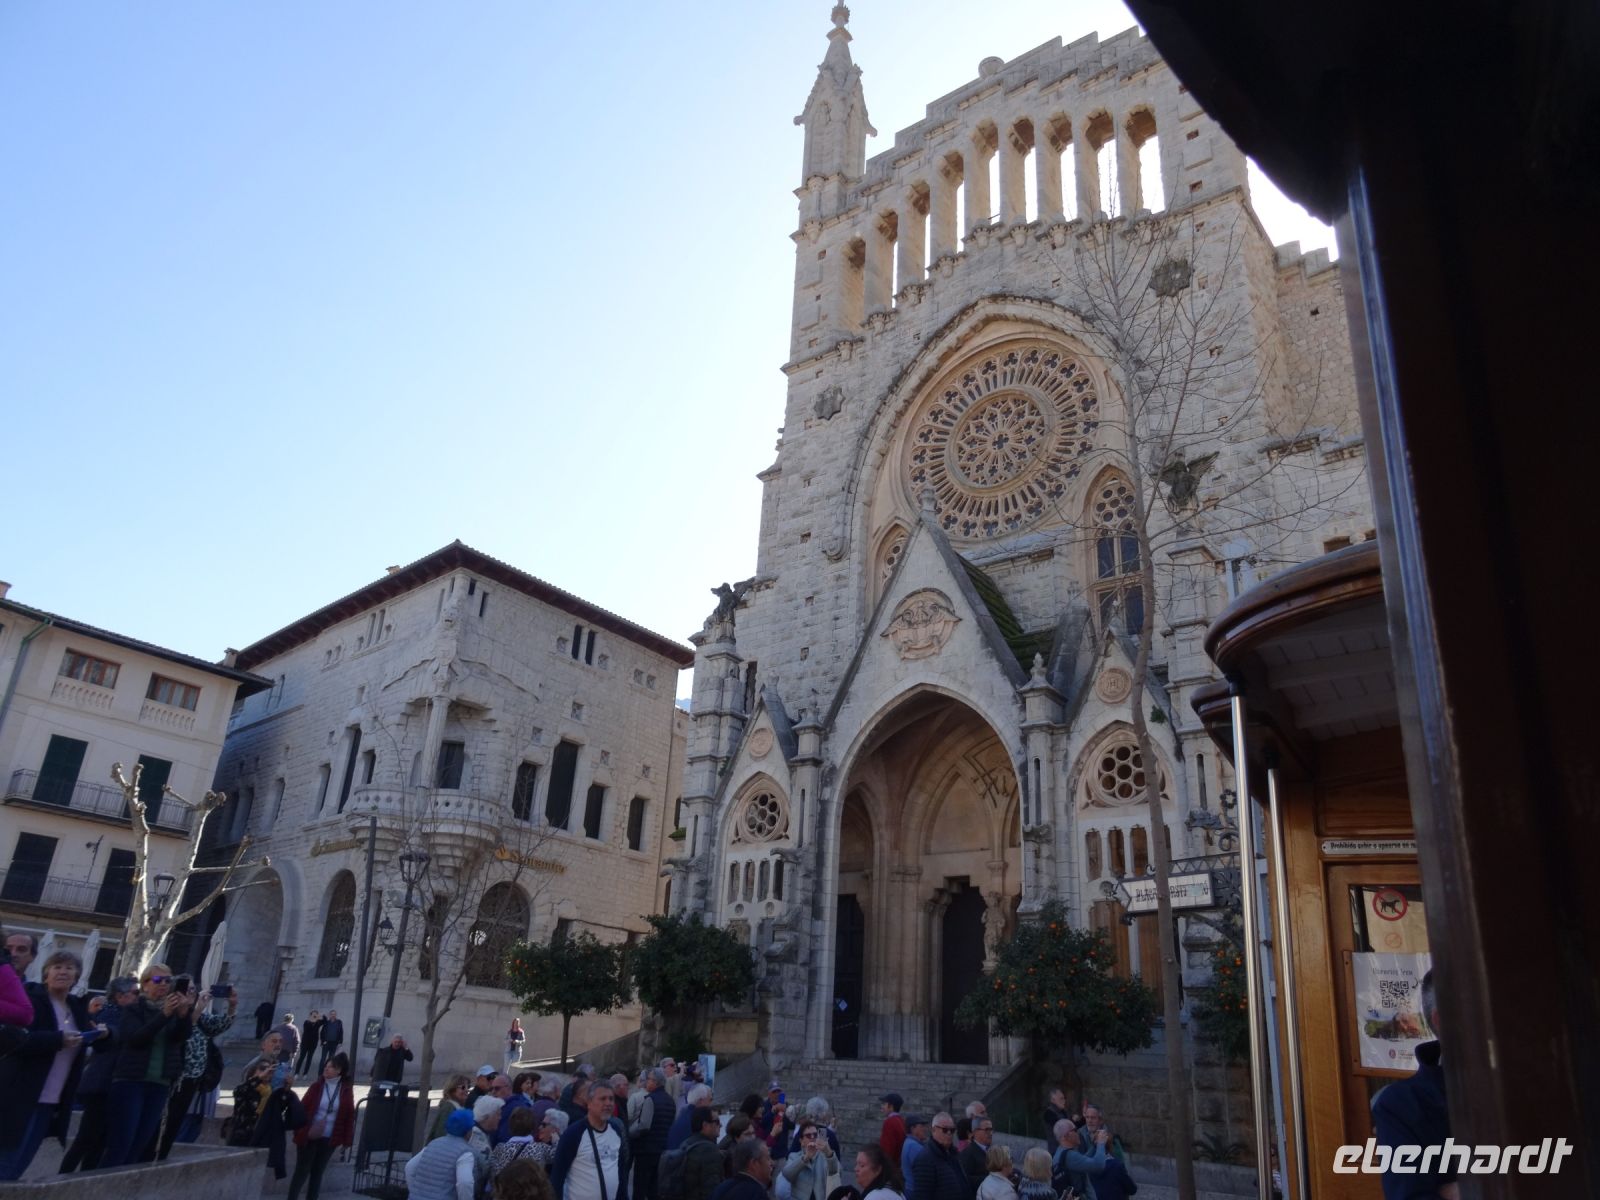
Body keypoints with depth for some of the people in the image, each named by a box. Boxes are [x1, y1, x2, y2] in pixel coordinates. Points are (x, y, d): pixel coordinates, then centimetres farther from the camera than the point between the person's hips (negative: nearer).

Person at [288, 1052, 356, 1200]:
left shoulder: (346, 1090, -4)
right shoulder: (317, 1086, -5)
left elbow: (349, 1115, 0)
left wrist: (346, 1139, -2)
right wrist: (300, 1131, -12)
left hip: (329, 1139, 1)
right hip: (309, 1137, -1)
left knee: (318, 1172, 11)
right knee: (301, 1171, 4)